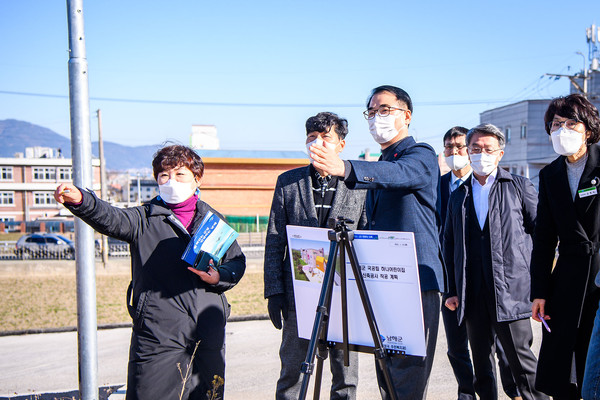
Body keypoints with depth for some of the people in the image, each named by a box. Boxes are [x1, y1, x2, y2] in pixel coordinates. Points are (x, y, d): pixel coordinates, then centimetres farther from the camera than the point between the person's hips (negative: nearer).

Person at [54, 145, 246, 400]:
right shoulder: (144, 220, 4)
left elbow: (237, 262, 15)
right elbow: (110, 219, -15)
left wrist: (218, 277, -6)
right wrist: (79, 200, -35)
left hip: (209, 333, 3)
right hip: (157, 333, -3)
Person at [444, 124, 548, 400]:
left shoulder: (519, 186, 7)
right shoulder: (458, 196, 16)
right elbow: (449, 243, 15)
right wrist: (452, 289, 8)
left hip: (511, 289, -3)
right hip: (472, 292, 3)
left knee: (520, 357, -3)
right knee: (481, 361, 9)